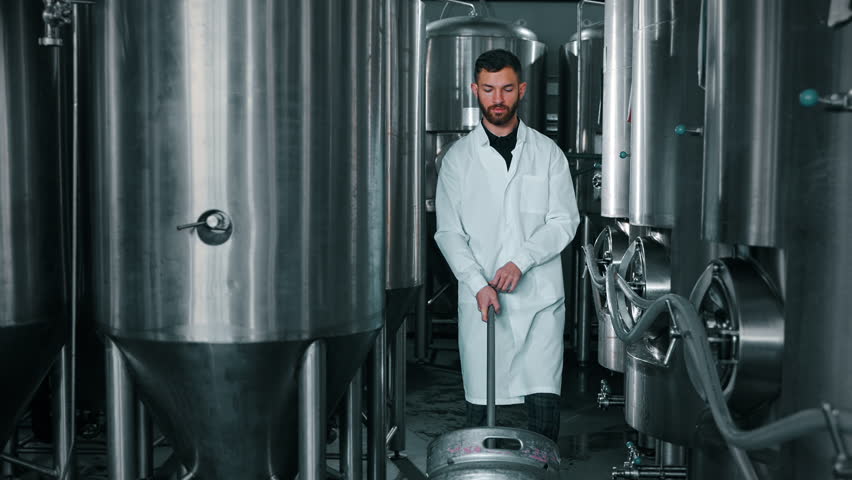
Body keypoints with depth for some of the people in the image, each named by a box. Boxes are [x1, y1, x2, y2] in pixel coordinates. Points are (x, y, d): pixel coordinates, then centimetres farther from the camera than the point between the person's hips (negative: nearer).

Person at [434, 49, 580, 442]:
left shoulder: (547, 153, 8)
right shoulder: (458, 157, 7)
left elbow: (565, 221, 2)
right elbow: (449, 232, 2)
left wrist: (521, 260, -12)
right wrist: (479, 284, -11)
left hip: (540, 296, 0)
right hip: (480, 300, 0)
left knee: (544, 402, -3)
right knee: (479, 406, 2)